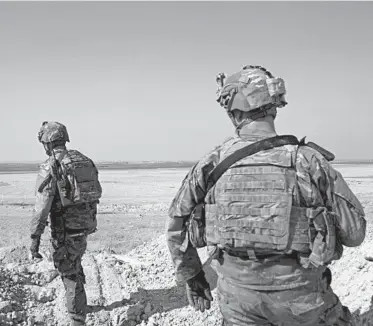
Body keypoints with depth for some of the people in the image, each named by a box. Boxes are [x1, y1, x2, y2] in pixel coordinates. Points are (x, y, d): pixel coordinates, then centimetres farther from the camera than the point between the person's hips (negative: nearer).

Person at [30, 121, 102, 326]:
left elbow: (42, 206, -20)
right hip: (85, 225, 8)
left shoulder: (50, 167, -16)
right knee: (74, 264, 28)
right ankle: (79, 303, 43)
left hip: (66, 230, -7)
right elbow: (94, 193, 13)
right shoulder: (84, 161, 6)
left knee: (70, 275, 3)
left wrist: (35, 237, -15)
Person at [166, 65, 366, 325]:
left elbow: (176, 223, 1)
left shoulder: (214, 162, -8)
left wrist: (191, 276, 14)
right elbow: (354, 231, -8)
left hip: (236, 294, 2)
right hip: (299, 294, -1)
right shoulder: (306, 158, -14)